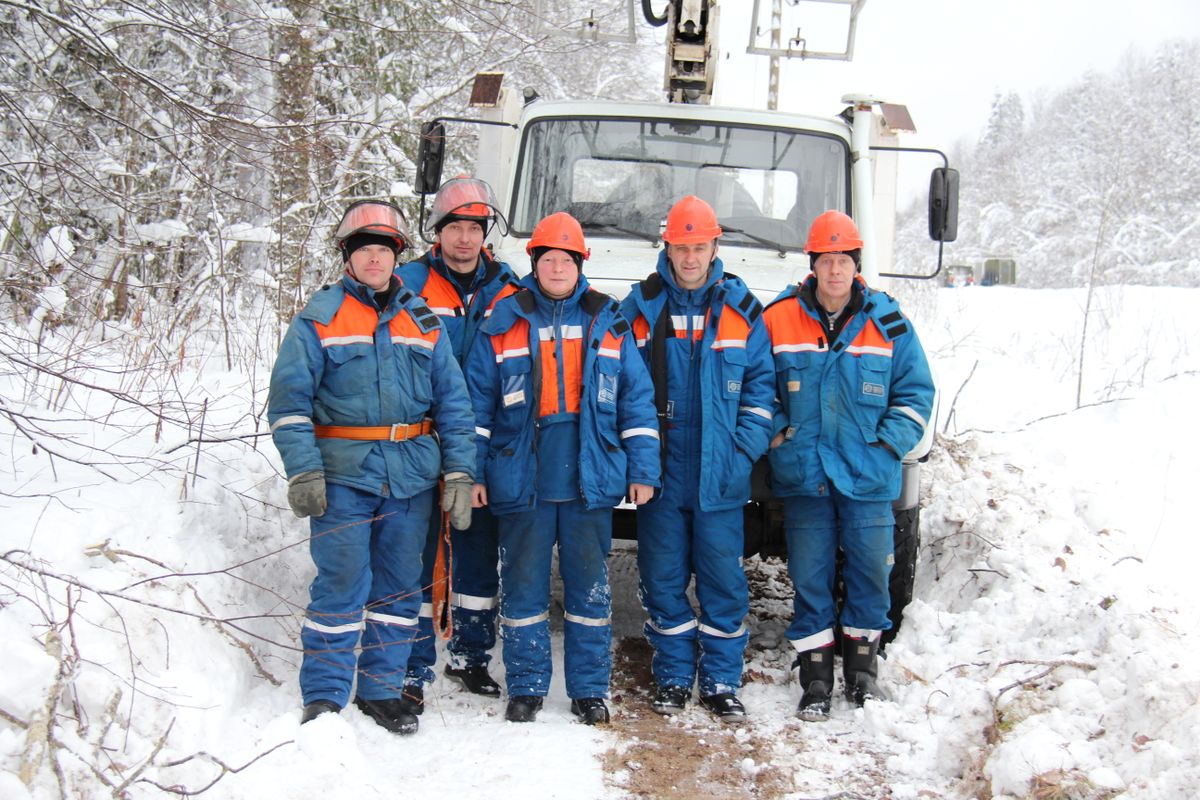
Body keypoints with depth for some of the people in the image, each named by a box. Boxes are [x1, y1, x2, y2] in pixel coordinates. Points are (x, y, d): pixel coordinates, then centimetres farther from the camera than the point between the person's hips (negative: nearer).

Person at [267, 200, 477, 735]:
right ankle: (323, 698, 5)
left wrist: (459, 474, 4)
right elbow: (289, 397, -3)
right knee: (341, 585, -6)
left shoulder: (423, 321, 13)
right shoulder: (320, 317, 3)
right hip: (344, 475, -3)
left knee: (399, 587, 9)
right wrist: (302, 471, -12)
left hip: (412, 477, 4)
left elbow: (453, 403, 12)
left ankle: (381, 689, 21)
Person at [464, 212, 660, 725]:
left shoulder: (609, 324, 8)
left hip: (590, 480, 1)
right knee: (523, 586, 6)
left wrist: (642, 470, 1)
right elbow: (477, 404, 6)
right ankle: (525, 687, 19)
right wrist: (470, 471, 0)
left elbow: (636, 401, 7)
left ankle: (589, 688, 18)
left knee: (590, 586, 7)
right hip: (521, 481, 0)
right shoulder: (503, 323, 6)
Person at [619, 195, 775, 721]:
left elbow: (761, 382, 7)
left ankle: (721, 681, 17)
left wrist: (745, 450, -4)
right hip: (659, 472, 0)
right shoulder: (639, 308, 3)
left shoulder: (742, 309, 4)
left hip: (721, 475, 0)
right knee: (663, 578, 7)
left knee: (723, 578, 4)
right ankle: (673, 677, 20)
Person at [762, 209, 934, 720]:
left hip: (868, 479, 1)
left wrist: (888, 446, -5)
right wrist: (779, 439, -1)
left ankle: (862, 663, 26)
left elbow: (915, 391, 6)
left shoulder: (888, 323, 2)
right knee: (809, 576, 4)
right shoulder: (778, 320, 0)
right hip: (802, 478, 0)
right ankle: (815, 674, 15)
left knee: (870, 570, 8)